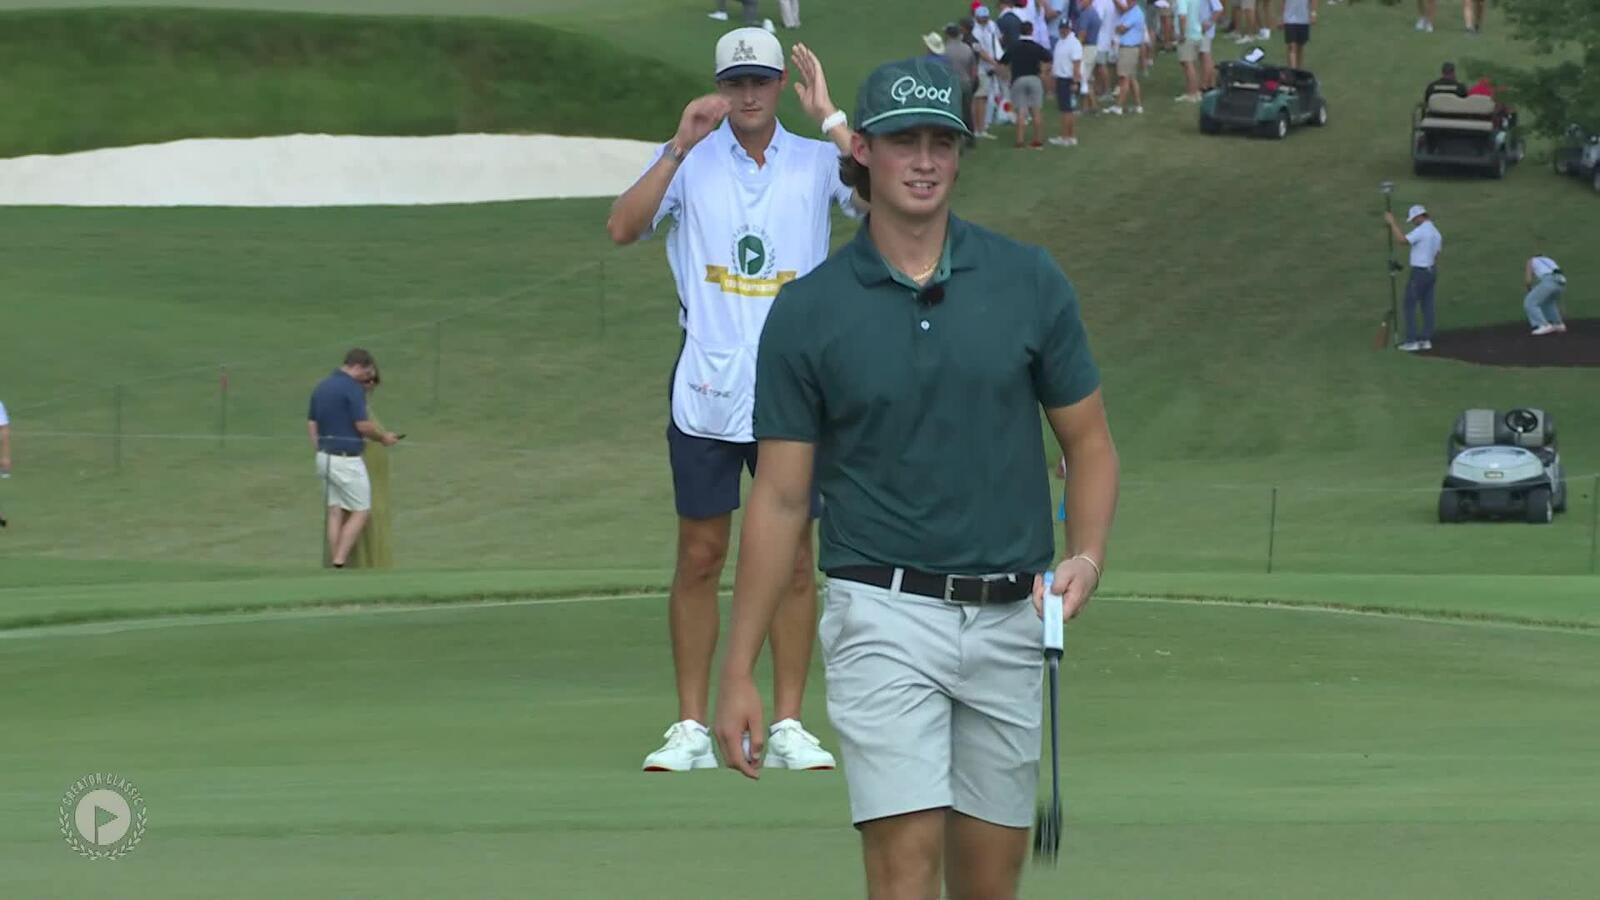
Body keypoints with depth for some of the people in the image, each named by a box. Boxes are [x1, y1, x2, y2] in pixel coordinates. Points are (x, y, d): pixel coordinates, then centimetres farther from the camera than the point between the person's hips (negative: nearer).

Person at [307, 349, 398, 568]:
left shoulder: (321, 387, 11)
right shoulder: (352, 388, -14)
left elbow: (311, 424, 14)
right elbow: (363, 426, -17)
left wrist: (322, 452, 18)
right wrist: (383, 437, 1)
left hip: (324, 457, 8)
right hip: (347, 459, -8)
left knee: (335, 512, 9)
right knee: (360, 511, 1)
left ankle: (334, 563, 5)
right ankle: (340, 561, -7)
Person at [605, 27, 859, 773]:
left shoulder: (817, 161, 4)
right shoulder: (691, 160, 5)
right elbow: (623, 228, -9)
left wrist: (830, 119, -17)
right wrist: (680, 147, -17)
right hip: (704, 393, 0)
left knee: (793, 557, 2)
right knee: (699, 556, 2)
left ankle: (789, 726, 8)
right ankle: (691, 729, 6)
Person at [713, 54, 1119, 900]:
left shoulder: (1029, 282, 1)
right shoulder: (808, 311, -3)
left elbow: (1088, 439, 9)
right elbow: (780, 497, 1)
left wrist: (1086, 555, -11)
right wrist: (737, 673, -1)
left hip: (1007, 621, 3)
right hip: (886, 615, -3)